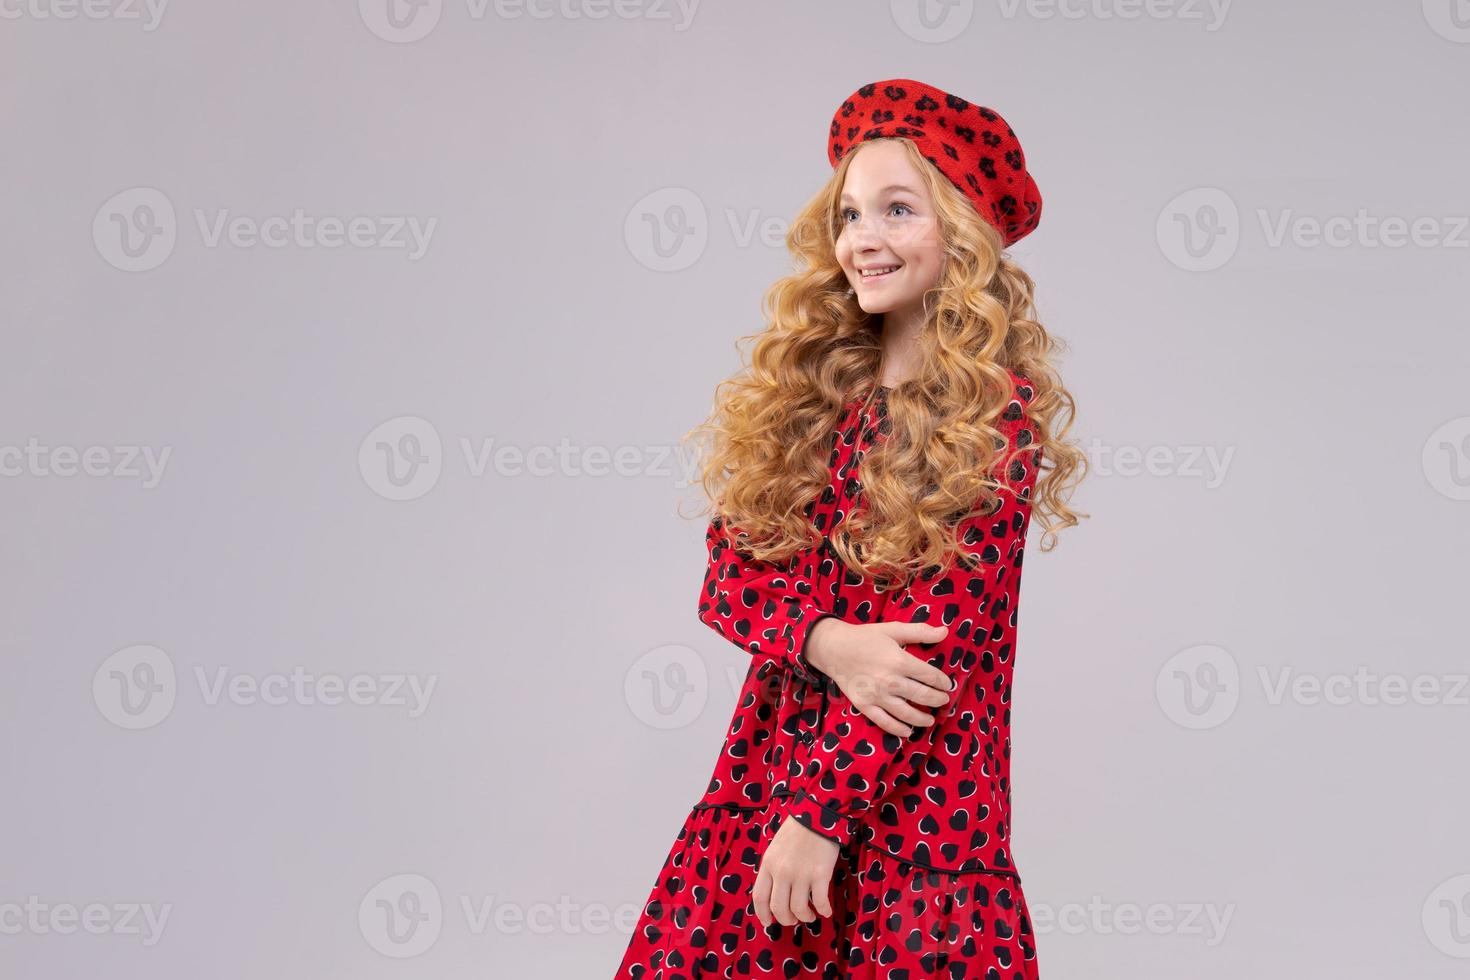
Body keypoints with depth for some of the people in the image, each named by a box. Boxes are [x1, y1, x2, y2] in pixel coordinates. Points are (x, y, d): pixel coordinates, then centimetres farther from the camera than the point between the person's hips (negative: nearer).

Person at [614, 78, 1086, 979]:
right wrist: (828, 642, -18)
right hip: (769, 766, 5)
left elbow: (935, 631, -13)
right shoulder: (806, 390, 6)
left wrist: (820, 813, -17)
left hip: (915, 796, -4)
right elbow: (729, 572, 3)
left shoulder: (996, 412, -8)